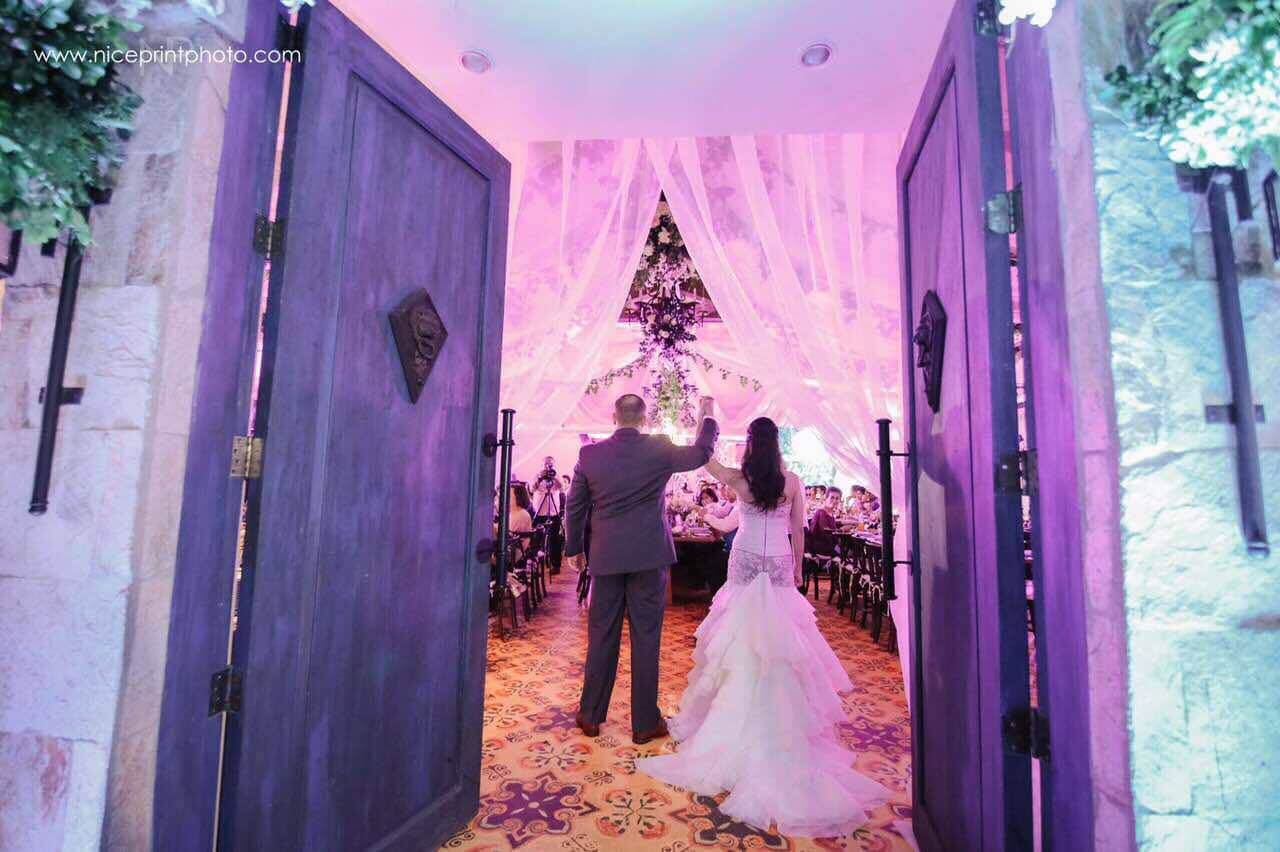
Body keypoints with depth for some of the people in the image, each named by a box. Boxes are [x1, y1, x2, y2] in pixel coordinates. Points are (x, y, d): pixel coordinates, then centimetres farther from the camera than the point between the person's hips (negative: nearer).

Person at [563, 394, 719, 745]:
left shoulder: (589, 454, -3)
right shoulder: (660, 449, -8)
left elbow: (574, 507, 3)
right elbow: (701, 453, 10)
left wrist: (573, 548, 17)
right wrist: (708, 414, 24)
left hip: (605, 557, 2)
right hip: (649, 557, -1)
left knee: (601, 637, 14)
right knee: (646, 638, 9)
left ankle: (591, 716, 29)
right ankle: (645, 723, 21)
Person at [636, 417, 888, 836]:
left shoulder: (739, 479, -7)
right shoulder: (792, 481, -4)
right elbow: (798, 531, 0)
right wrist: (797, 567, 13)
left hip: (745, 565, -1)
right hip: (780, 567, 1)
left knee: (744, 640, 9)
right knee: (780, 642, 11)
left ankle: (741, 719, 20)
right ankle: (783, 717, 21)